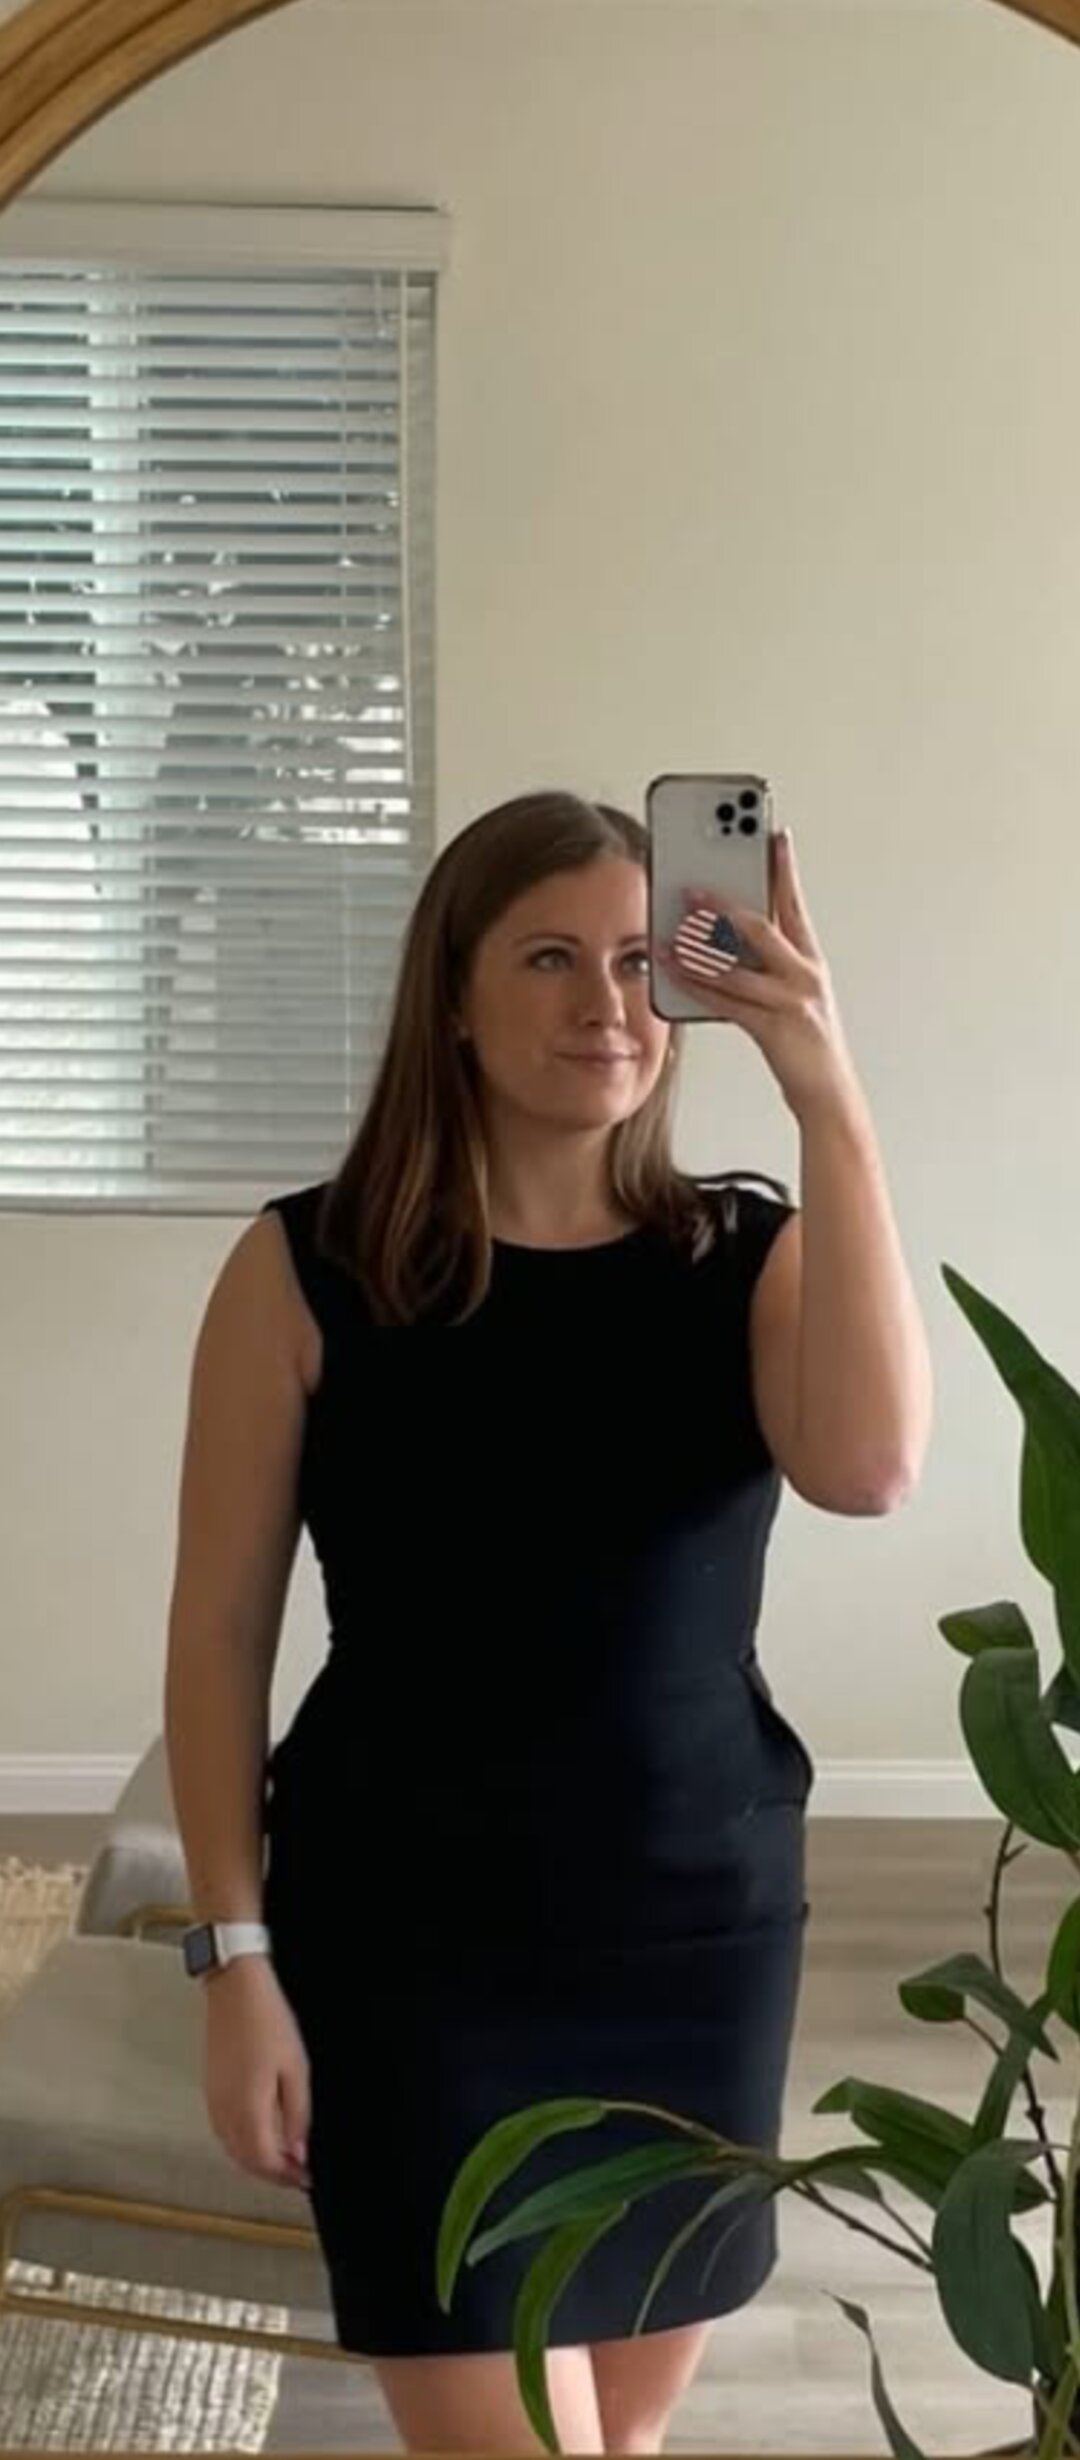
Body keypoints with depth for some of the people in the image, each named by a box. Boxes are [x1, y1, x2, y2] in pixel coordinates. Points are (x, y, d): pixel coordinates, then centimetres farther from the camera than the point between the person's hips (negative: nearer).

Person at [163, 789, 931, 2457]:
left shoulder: (751, 1257, -2)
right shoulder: (309, 1272, -8)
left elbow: (868, 1465, -23)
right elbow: (220, 1634, -5)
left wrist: (829, 1097, -27)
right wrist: (239, 1959, -7)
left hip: (704, 1930, 3)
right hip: (412, 1948, -3)